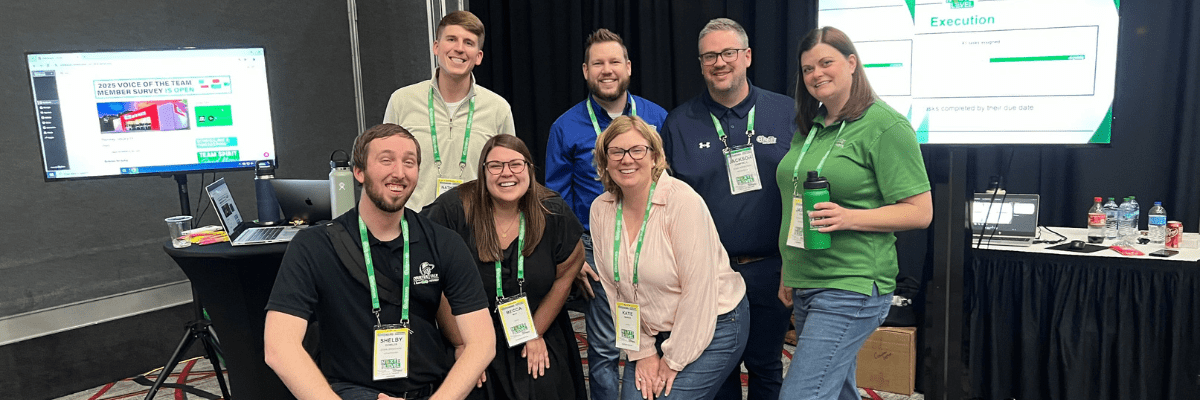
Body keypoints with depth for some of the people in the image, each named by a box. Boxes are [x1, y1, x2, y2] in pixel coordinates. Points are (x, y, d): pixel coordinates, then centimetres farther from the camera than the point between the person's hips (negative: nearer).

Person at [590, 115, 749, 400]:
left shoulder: (683, 201, -20)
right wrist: (642, 352, -1)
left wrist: (674, 360, -15)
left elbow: (698, 289, -20)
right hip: (652, 331, 5)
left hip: (711, 327, -5)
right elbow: (614, 288, 2)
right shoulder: (601, 209, -3)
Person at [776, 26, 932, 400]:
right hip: (805, 286, 8)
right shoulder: (809, 128, 13)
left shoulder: (886, 125, -9)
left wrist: (850, 218, -23)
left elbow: (919, 212, -11)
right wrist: (788, 274, 18)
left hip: (850, 288, -8)